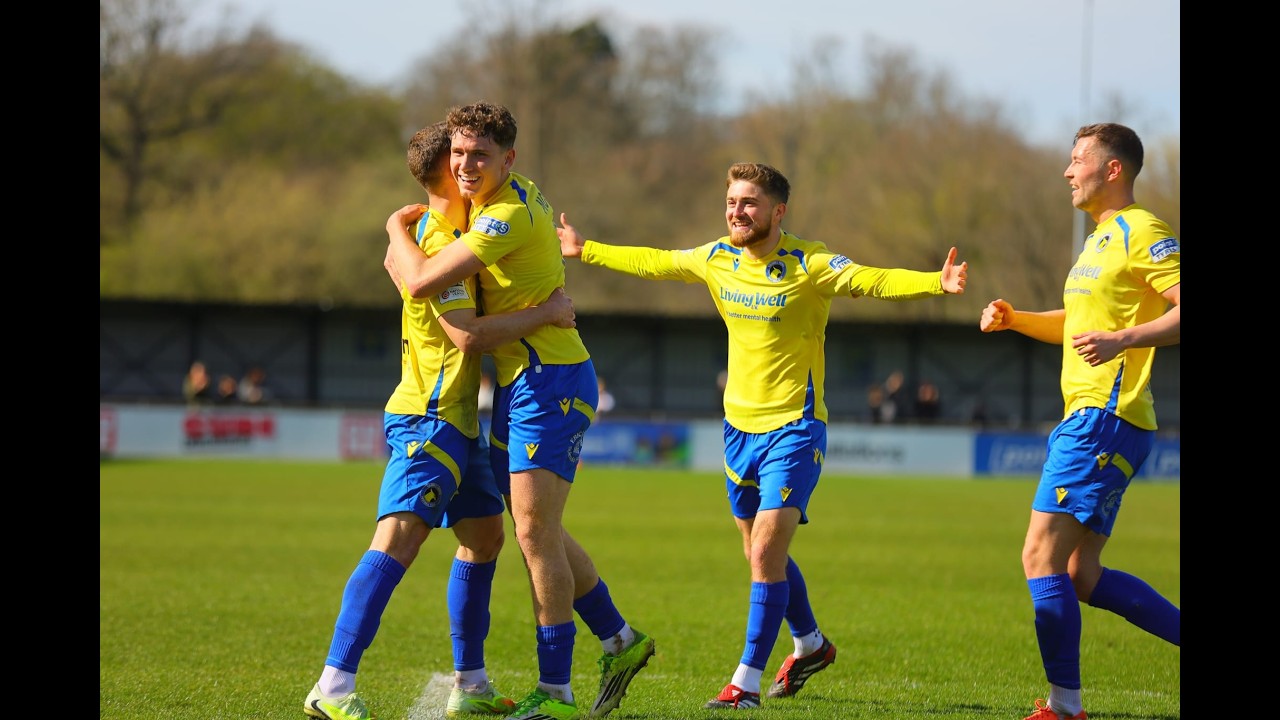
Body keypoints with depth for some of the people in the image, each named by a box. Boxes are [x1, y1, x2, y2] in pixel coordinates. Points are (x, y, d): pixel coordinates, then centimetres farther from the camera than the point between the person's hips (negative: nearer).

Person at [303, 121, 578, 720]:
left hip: (457, 420, 11)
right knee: (399, 538, -21)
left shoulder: (455, 229, 13)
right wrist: (545, 312, -16)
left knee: (484, 536, 19)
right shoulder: (435, 245, -17)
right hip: (427, 420, -11)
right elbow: (469, 334, -25)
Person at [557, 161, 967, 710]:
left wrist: (938, 283, -42)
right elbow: (653, 264, 19)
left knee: (765, 555, -13)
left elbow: (874, 281, -26)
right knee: (763, 554, 17)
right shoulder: (718, 259, 3)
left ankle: (747, 682, -6)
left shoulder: (808, 265, -14)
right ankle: (810, 645, 40)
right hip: (739, 425, 6)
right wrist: (585, 252, 28)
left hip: (794, 429, -6)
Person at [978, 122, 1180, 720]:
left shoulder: (1142, 233, -9)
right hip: (1087, 418, 10)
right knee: (1081, 576, 10)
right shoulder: (1102, 238, 22)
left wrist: (1122, 340, -29)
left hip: (1106, 419, -10)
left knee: (1042, 555, -12)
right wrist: (1014, 319, 16)